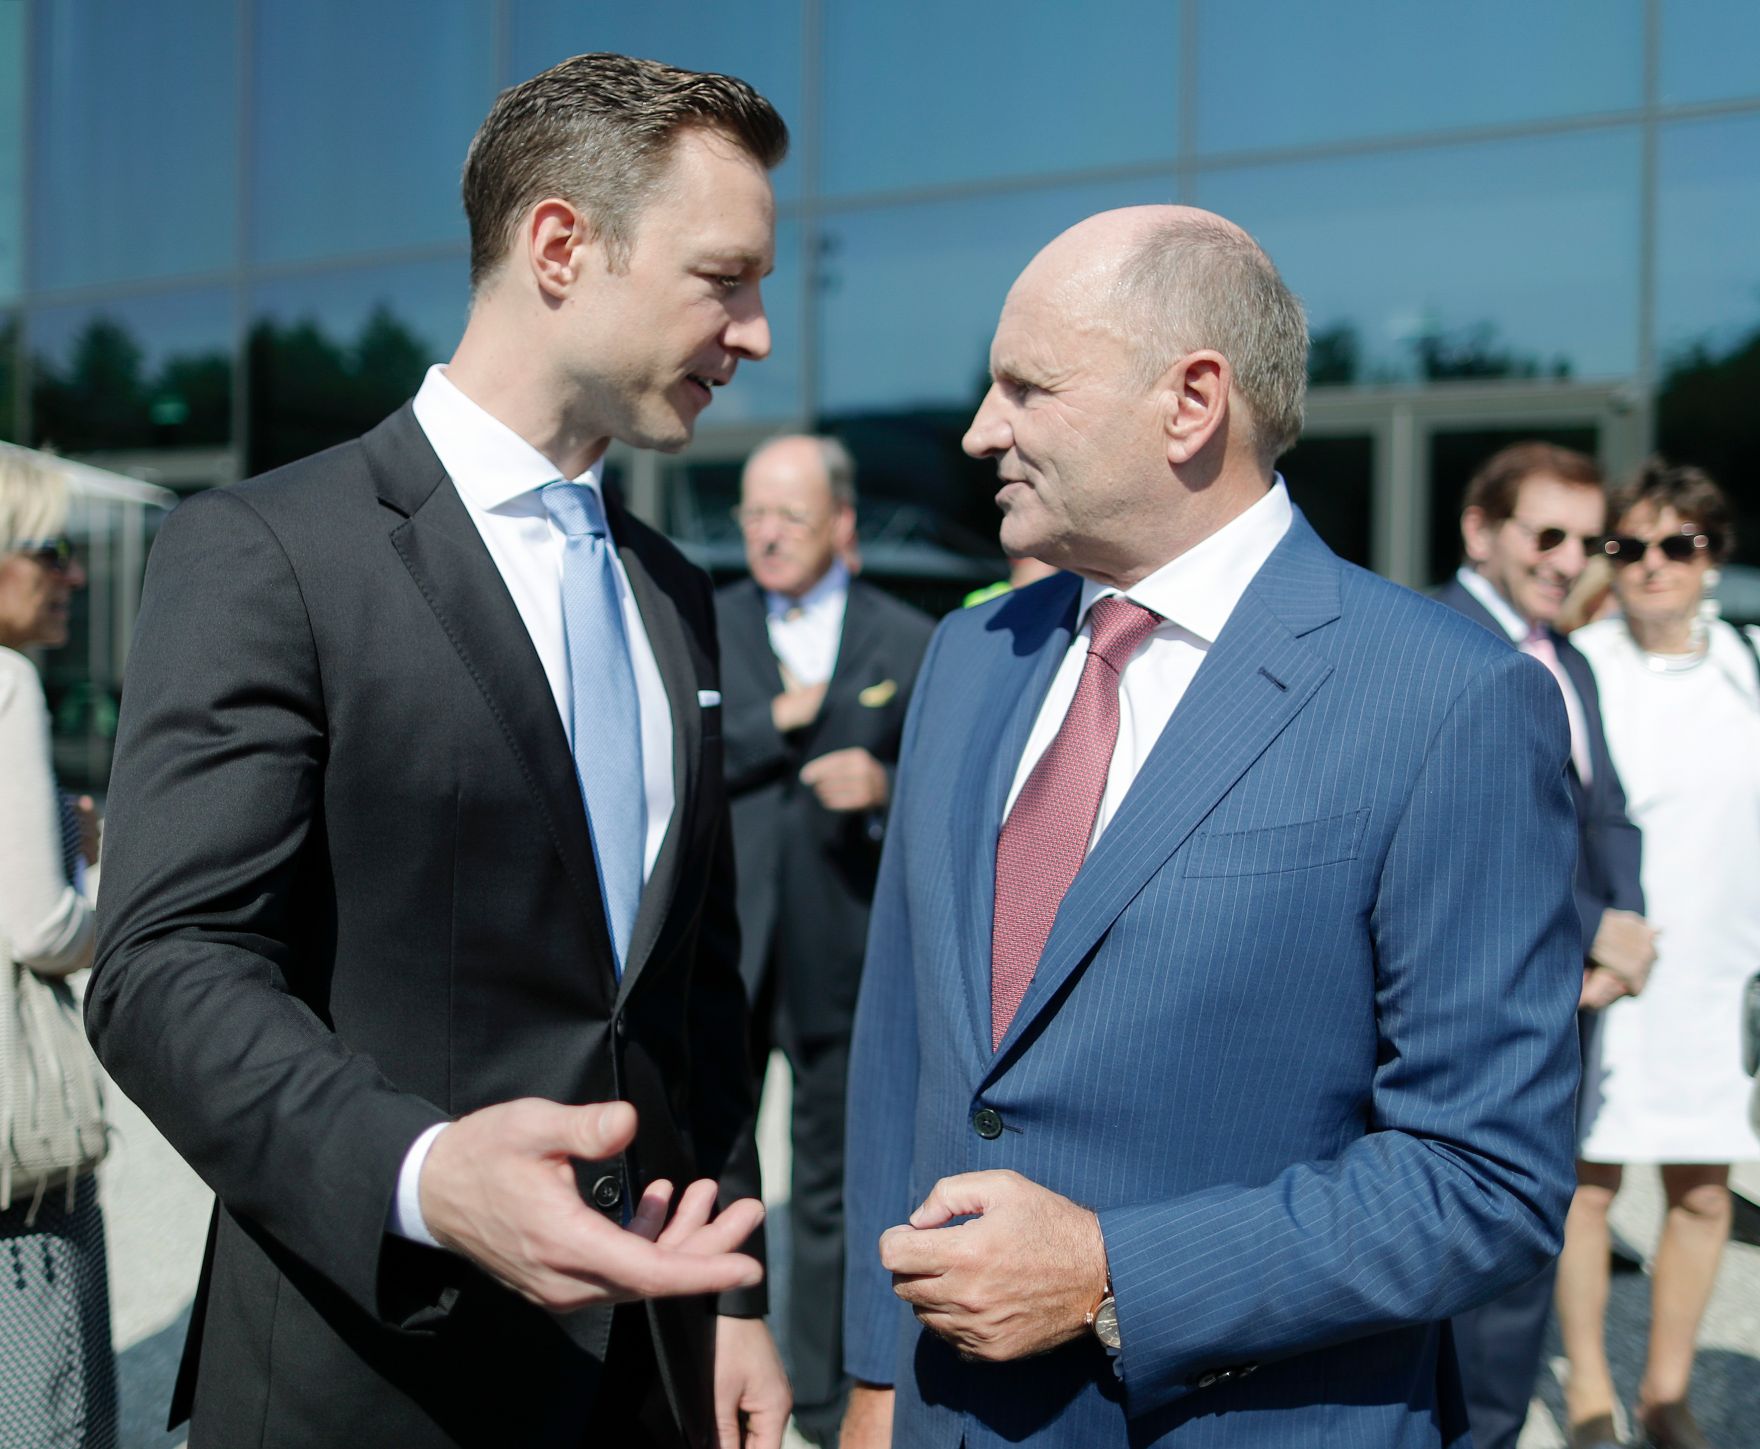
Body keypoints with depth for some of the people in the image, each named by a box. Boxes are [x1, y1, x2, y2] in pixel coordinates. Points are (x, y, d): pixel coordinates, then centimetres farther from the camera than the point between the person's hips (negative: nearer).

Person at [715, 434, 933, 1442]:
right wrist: (777, 720, -13)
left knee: (831, 1189, 11)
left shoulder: (912, 643, 3)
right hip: (716, 952, 1)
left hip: (843, 955, 0)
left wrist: (889, 787, -19)